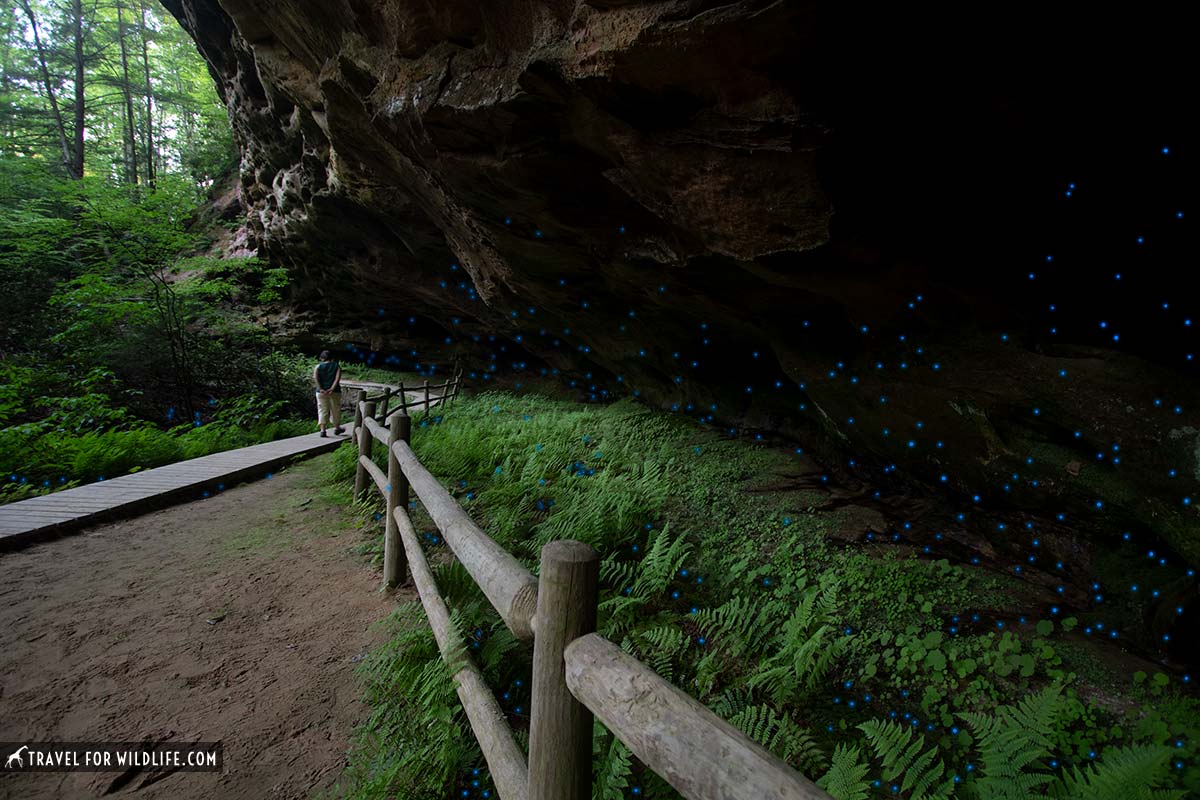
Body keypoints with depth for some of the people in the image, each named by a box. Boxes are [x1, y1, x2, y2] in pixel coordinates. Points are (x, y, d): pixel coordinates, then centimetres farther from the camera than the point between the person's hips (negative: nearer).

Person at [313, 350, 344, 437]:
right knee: (335, 410, 14)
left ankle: (322, 430, -6)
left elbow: (315, 378, -11)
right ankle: (337, 428, 26)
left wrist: (321, 389, -14)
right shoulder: (337, 366, 4)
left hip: (321, 392, 0)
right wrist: (332, 389, -15)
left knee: (322, 410, 3)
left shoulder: (318, 367, 4)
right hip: (335, 391, 0)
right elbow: (337, 378, -10)